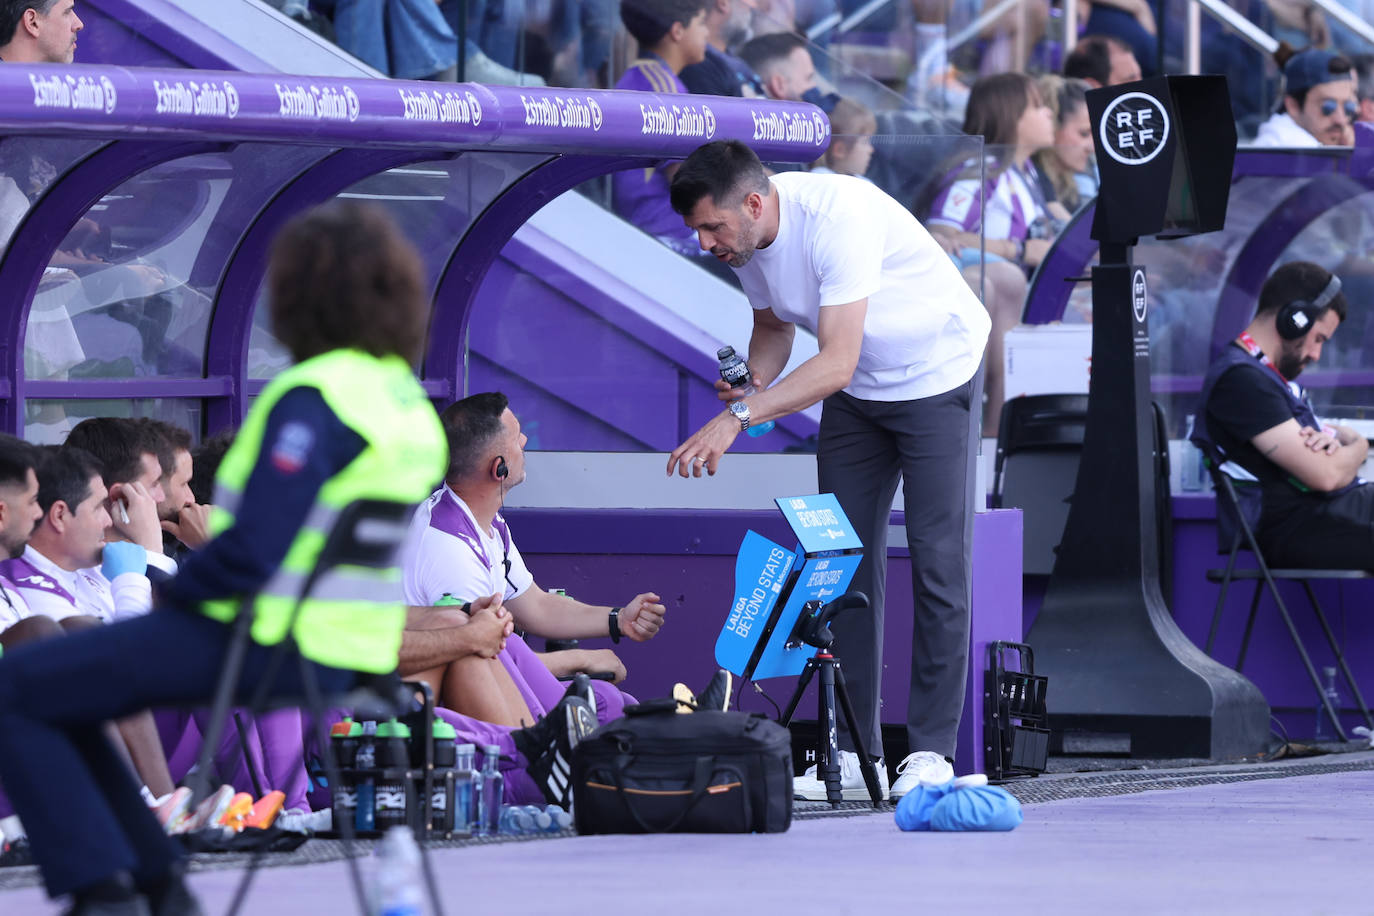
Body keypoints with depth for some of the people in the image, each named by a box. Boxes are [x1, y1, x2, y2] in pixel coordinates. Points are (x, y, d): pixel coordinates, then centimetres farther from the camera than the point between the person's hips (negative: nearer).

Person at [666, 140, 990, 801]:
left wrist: (738, 417, -47)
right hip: (857, 394, 7)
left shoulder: (838, 215, -34)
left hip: (937, 375, -7)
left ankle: (931, 751, -8)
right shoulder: (746, 237, -10)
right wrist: (752, 383, -12)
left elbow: (837, 362, -40)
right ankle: (854, 756, 0)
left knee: (937, 561, -11)